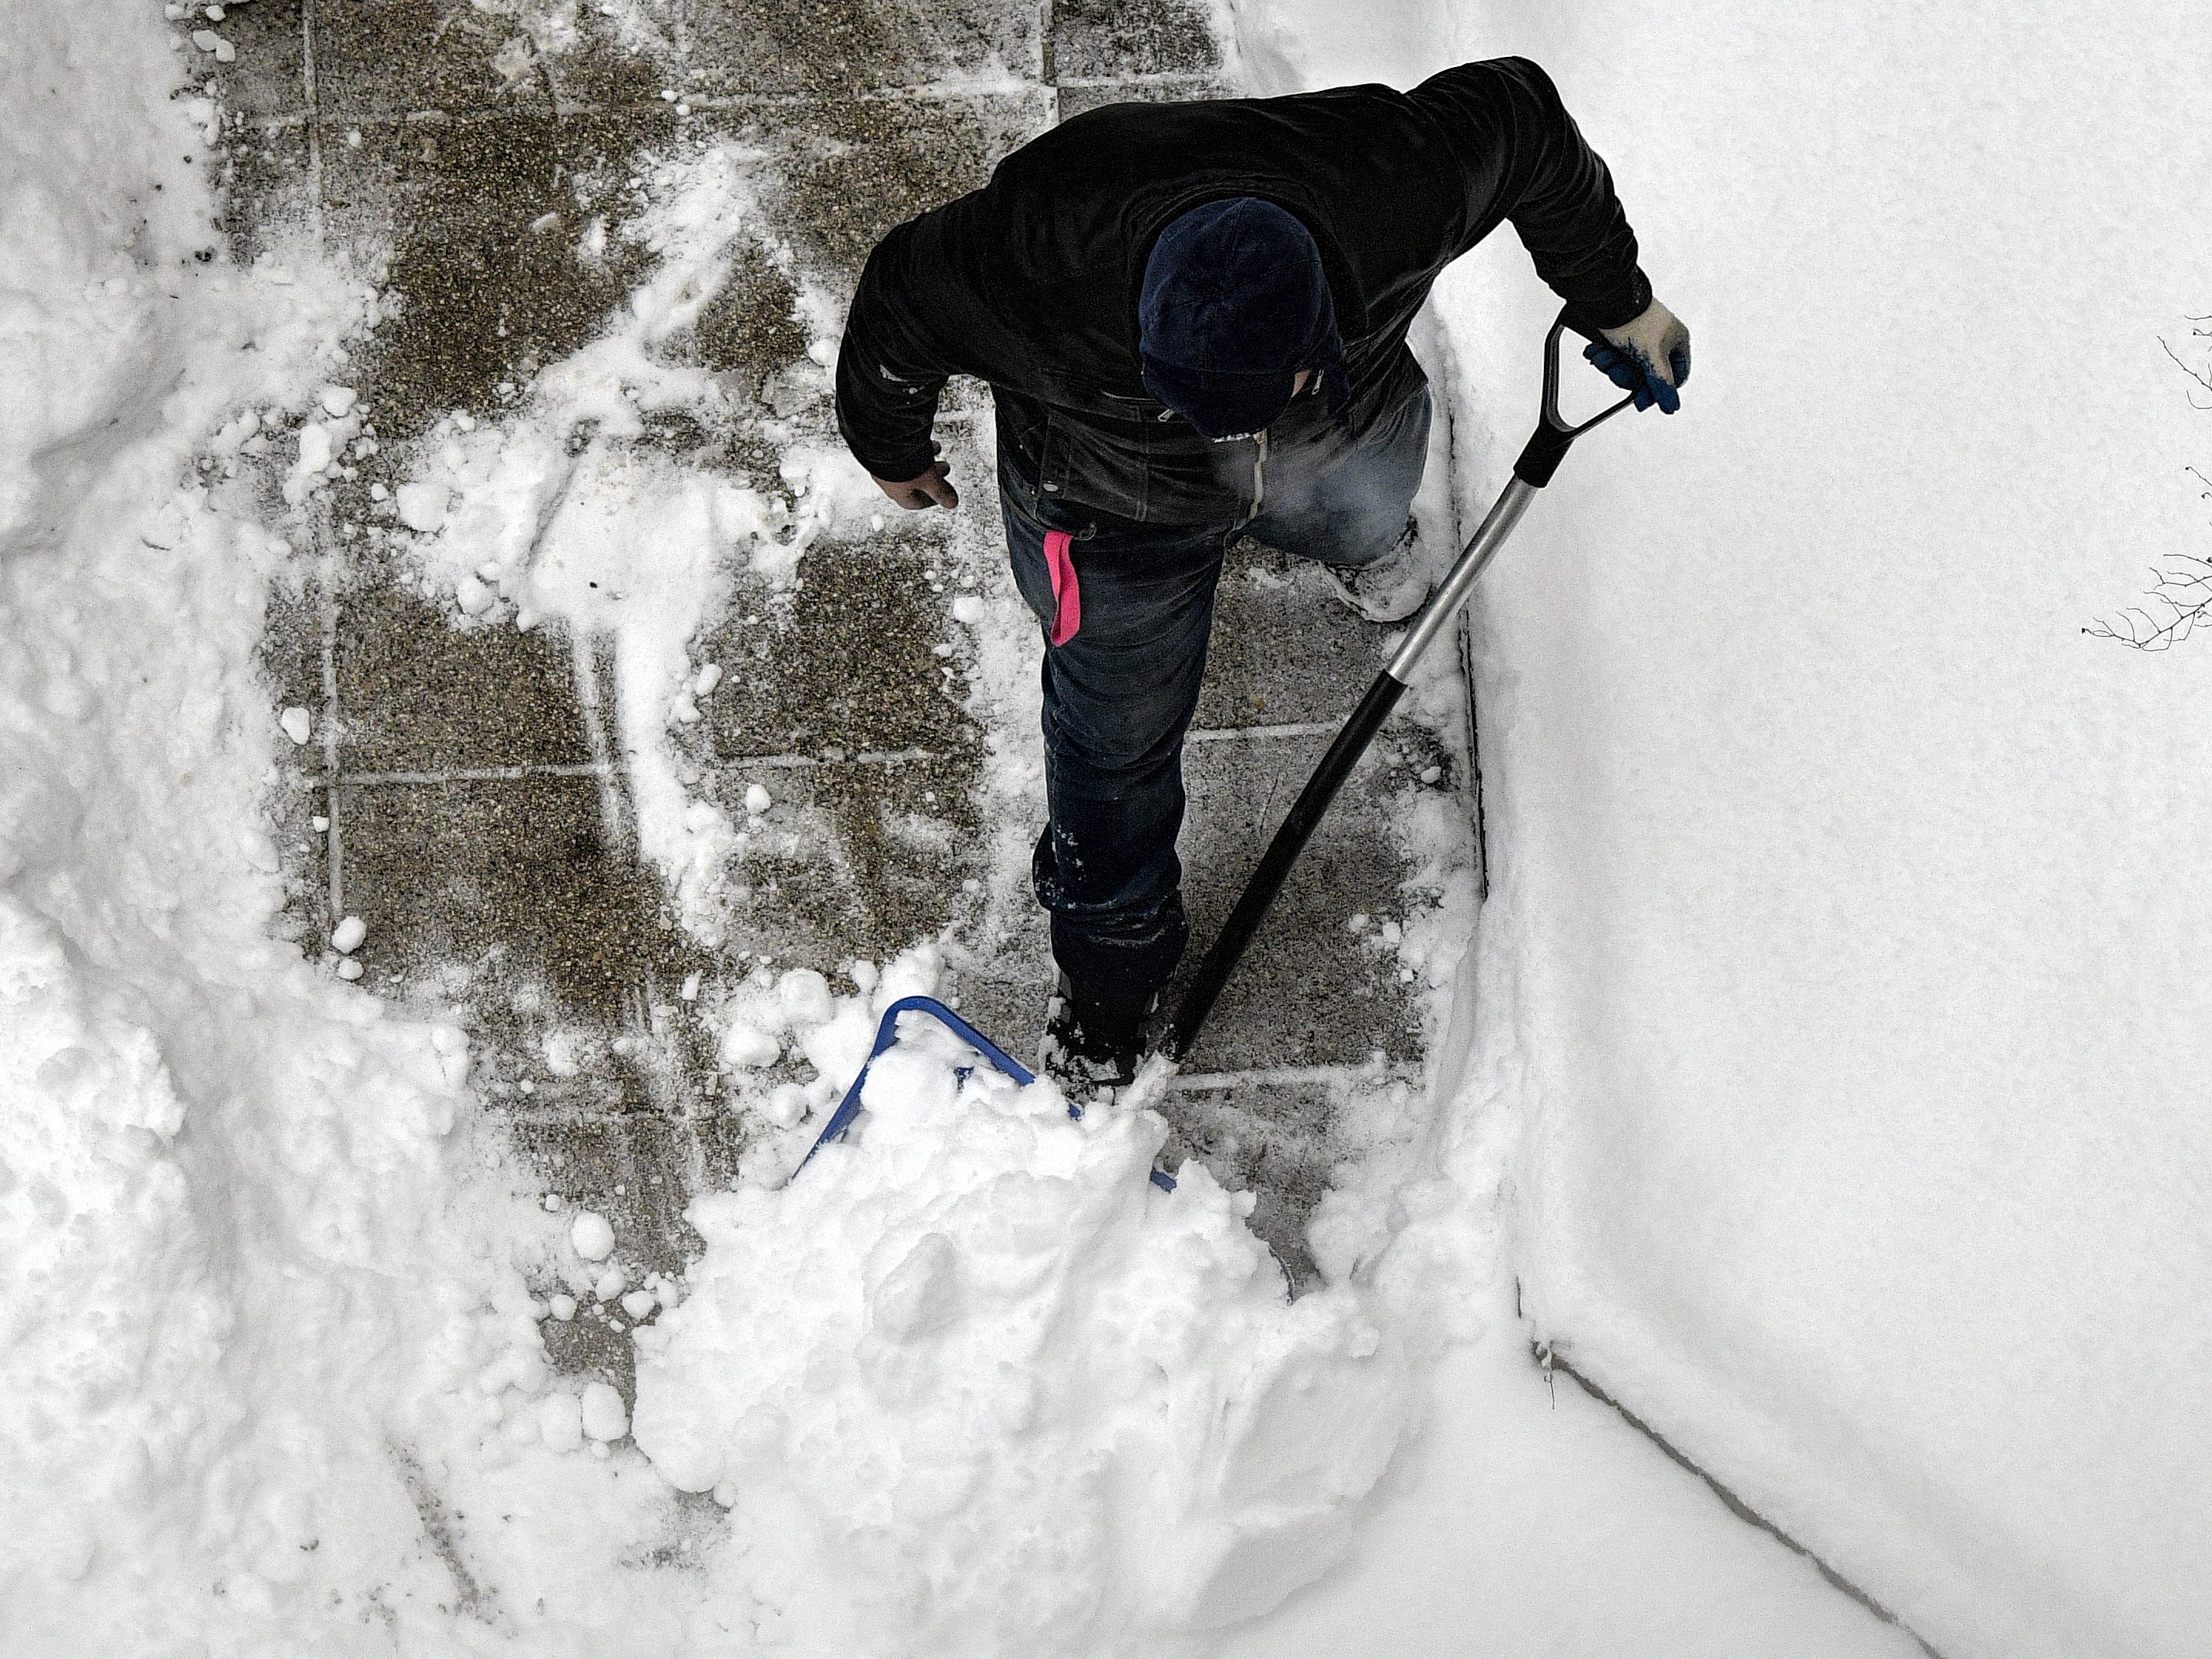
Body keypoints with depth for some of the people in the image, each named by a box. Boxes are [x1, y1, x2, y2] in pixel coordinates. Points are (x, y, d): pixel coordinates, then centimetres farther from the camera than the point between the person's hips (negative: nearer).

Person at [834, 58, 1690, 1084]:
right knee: (1117, 735, 14)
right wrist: (890, 449, 0)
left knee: (1364, 521, 36)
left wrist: (1616, 299, -3)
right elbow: (897, 309, -22)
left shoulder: (1400, 197, -42)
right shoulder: (1035, 274, -45)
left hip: (1347, 443, 2)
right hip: (1116, 499, -2)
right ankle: (1111, 959, 44)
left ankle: (1360, 541, 78)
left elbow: (1522, 117, -19)